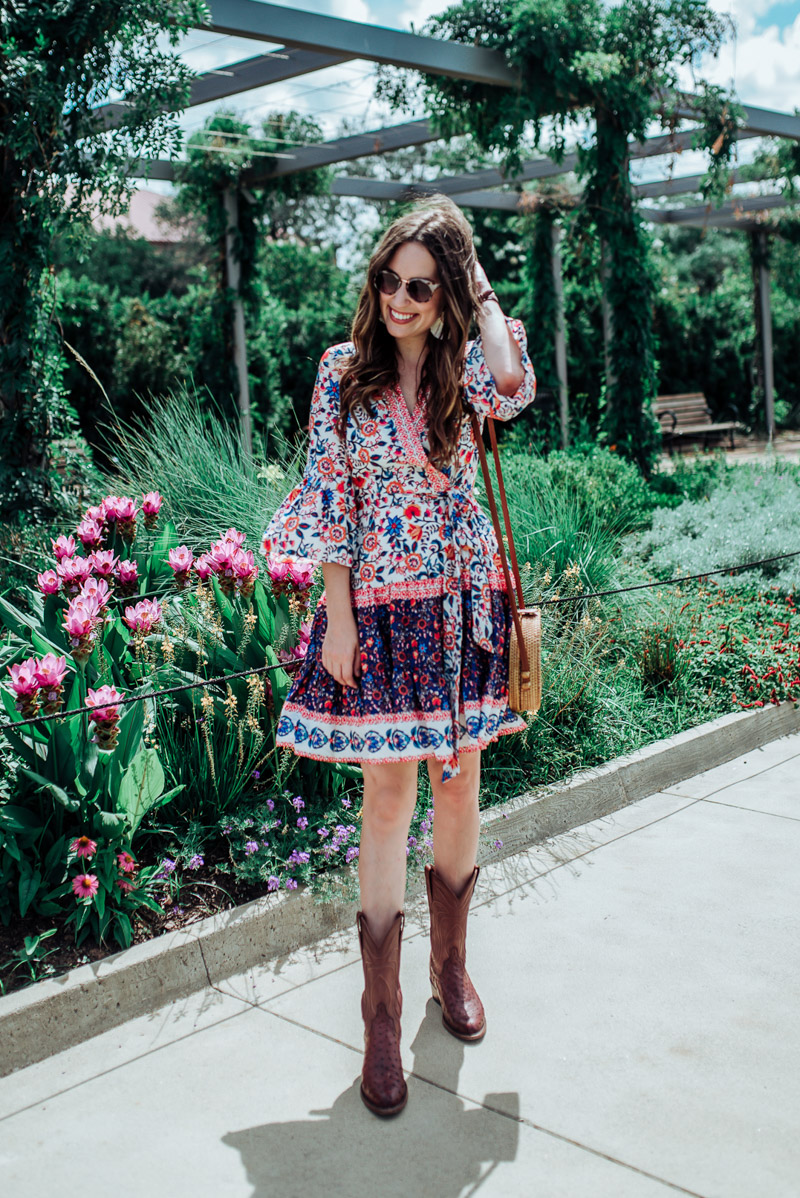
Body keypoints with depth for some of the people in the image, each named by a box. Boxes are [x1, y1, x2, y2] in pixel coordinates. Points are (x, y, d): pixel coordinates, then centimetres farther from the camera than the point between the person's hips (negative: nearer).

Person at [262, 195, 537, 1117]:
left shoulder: (464, 369, 4)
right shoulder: (345, 370, 1)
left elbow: (514, 385, -21)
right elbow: (329, 498, -1)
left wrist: (476, 274, -7)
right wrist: (337, 616, -8)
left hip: (462, 606, 2)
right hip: (378, 606, -2)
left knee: (458, 788, 9)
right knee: (389, 795, -2)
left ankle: (450, 965, 32)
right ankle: (382, 1016, 11)